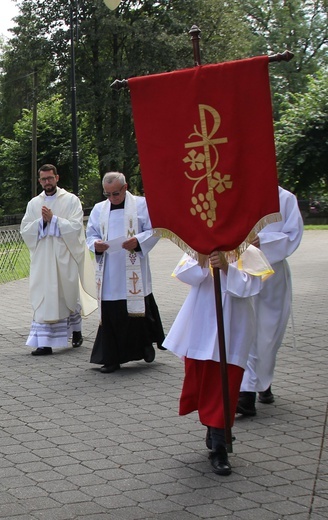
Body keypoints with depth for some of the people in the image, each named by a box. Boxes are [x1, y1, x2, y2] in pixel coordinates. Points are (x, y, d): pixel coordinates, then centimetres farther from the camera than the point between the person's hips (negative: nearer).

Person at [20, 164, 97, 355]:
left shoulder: (71, 200, 0)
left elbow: (76, 226, -11)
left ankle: (76, 330, 34)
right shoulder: (34, 203, 10)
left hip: (65, 257, -2)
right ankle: (45, 342, -5)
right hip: (42, 259, 2)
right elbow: (25, 230, 3)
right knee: (43, 299, -4)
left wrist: (53, 218, -16)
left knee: (69, 295, 10)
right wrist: (42, 221, -12)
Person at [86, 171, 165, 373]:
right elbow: (90, 235, 14)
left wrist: (138, 241, -17)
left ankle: (145, 343, 26)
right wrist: (96, 244, -9)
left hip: (133, 273, -2)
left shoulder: (141, 205, 4)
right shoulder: (98, 209, 14)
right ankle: (111, 358, 6)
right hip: (109, 275, 3)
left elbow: (154, 231, 1)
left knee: (137, 309, -1)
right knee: (110, 315, 0)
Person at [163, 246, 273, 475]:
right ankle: (213, 432, 37)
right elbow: (182, 273, -11)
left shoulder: (247, 253, -4)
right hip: (200, 329, 3)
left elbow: (251, 285, -18)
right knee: (198, 382, 13)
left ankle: (219, 449, 4)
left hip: (232, 331, -3)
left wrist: (226, 267, -31)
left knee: (225, 386, -3)